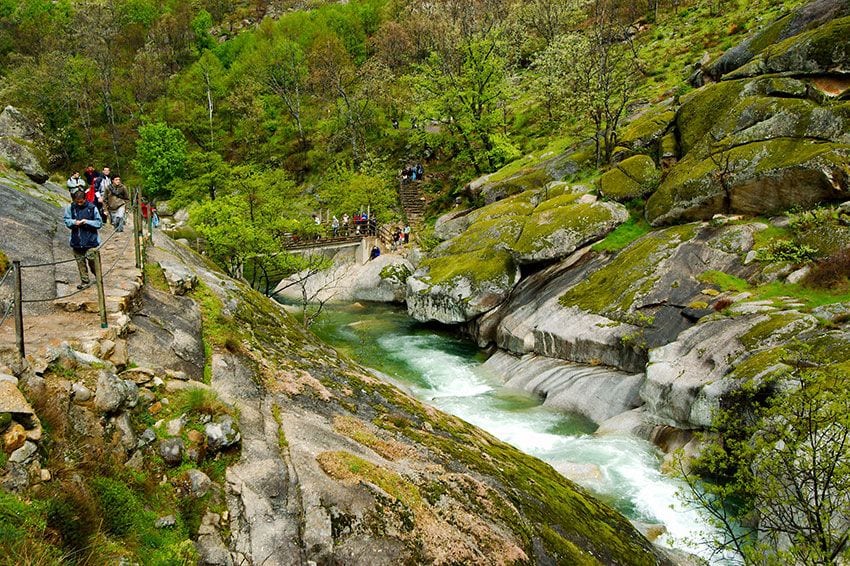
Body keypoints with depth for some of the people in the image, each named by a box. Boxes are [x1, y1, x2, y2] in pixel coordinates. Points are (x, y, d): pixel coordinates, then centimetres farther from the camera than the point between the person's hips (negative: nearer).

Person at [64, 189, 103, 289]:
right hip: (76, 241, 3)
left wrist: (87, 222, -18)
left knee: (92, 261, -3)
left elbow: (99, 223, -4)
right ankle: (85, 281, 20)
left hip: (90, 241, -3)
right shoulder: (71, 207, 0)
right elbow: (67, 220, 8)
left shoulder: (92, 208, -7)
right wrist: (74, 222, -13)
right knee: (80, 262, 9)